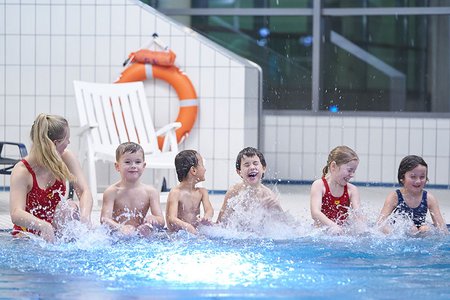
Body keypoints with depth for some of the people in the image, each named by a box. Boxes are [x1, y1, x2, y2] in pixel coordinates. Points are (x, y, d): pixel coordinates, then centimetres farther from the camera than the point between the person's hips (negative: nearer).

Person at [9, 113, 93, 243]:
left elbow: (84, 191, -10)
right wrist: (44, 226, -49)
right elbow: (16, 214, -31)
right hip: (28, 233, -6)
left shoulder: (66, 158, -4)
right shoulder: (22, 171, -20)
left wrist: (85, 215, -32)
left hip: (56, 229, 6)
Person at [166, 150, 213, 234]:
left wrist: (206, 218, -33)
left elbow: (209, 210, -7)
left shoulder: (202, 192, 10)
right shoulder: (175, 193, -10)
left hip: (195, 232, 5)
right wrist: (186, 226, -43)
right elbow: (171, 219, -21)